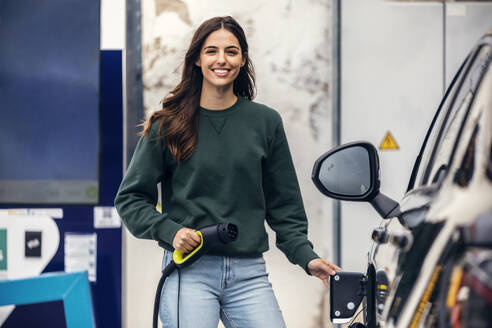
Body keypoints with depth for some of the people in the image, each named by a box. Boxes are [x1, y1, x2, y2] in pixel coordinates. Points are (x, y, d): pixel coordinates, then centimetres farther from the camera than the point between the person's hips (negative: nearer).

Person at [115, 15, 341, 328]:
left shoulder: (266, 122, 9)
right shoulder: (169, 125, 4)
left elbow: (284, 205, 13)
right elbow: (130, 198, 7)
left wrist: (306, 256, 1)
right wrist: (169, 230, -8)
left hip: (249, 274, 2)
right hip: (188, 272, -2)